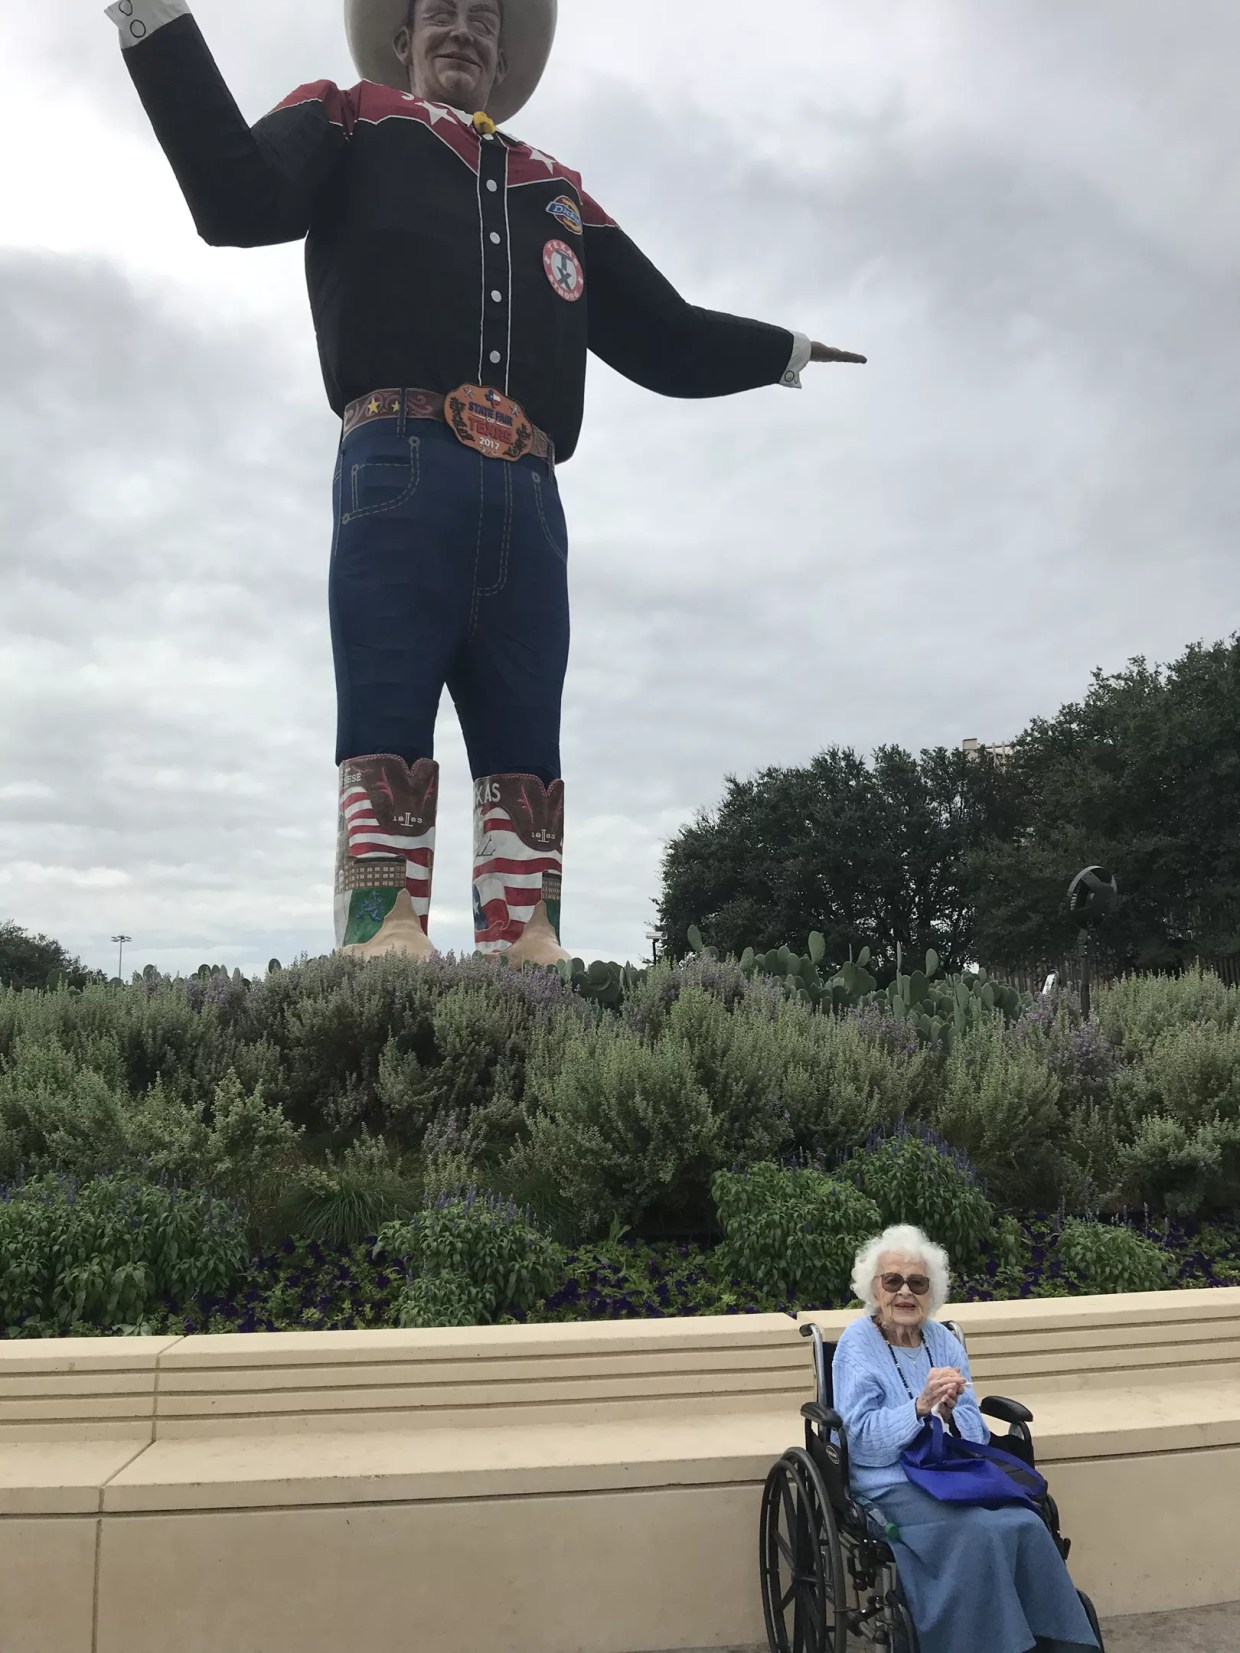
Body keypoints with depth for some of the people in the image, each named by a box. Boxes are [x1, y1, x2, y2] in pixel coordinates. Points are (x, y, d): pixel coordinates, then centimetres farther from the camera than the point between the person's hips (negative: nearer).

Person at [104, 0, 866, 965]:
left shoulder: (554, 190, 32)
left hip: (527, 498, 4)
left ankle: (526, 942, -4)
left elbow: (665, 338, 33)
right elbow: (238, 199, 3)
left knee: (526, 742, -4)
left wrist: (786, 351, 36)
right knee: (388, 721, -11)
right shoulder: (352, 125, 23)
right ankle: (383, 933, -15)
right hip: (401, 470, -4)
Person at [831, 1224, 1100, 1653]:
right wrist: (920, 1406, -25)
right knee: (981, 1533, -29)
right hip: (893, 1485, -5)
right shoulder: (856, 1343, -4)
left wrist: (948, 1413, -16)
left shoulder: (944, 1341, 10)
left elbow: (976, 1435, 7)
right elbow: (862, 1439, -13)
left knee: (1028, 1525, -23)